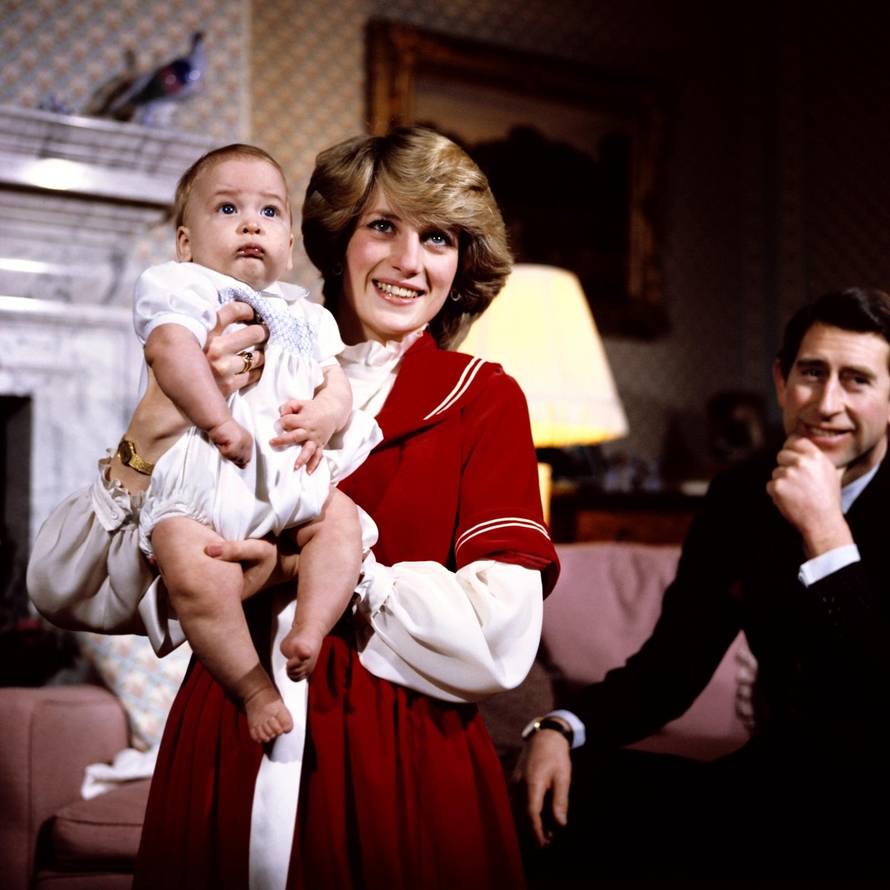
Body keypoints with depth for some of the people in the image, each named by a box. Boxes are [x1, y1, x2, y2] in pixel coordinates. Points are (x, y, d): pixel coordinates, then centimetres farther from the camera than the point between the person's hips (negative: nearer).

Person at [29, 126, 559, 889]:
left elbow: (498, 646, -14)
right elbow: (64, 592, -2)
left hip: (402, 798, -1)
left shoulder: (483, 399, 0)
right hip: (220, 780, 2)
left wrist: (312, 564, -15)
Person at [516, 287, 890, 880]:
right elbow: (672, 665, 6)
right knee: (573, 794, -11)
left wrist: (826, 532, -29)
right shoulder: (739, 497, 4)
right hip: (778, 781, 6)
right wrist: (561, 729, -11)